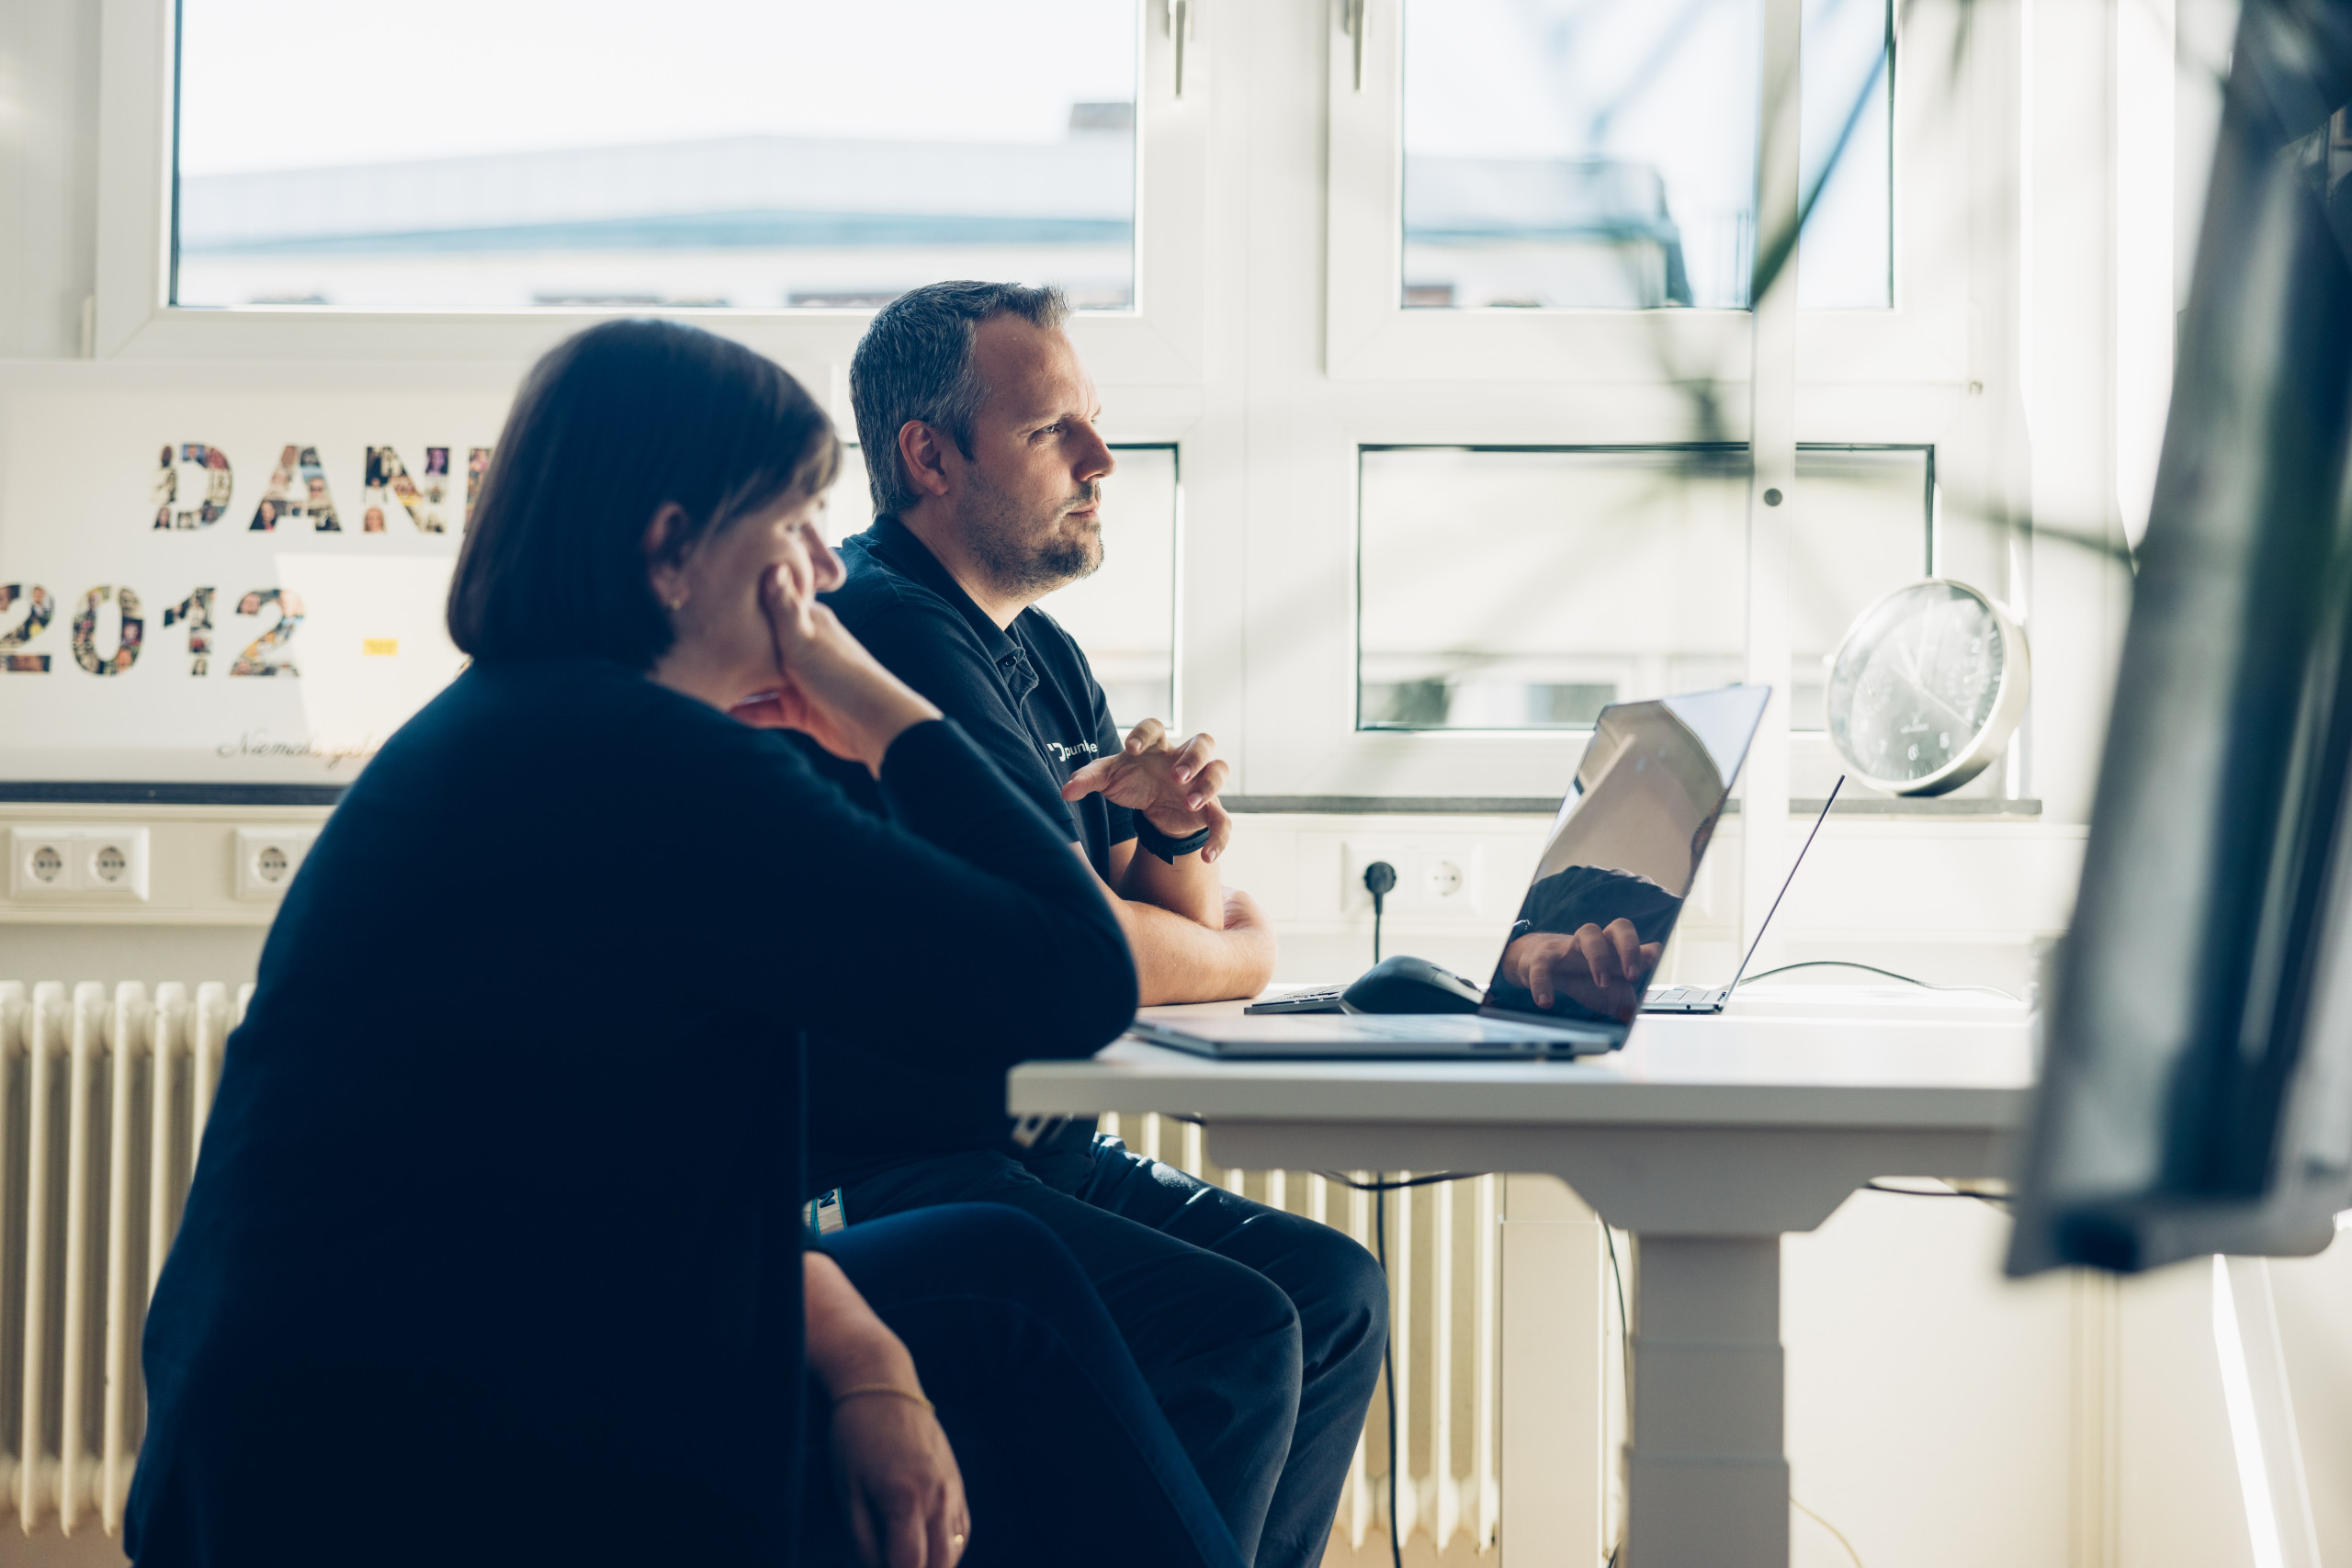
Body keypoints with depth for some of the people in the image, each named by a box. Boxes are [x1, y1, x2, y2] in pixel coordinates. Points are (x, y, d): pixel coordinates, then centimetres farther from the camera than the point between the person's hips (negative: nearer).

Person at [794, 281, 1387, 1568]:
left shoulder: (1043, 654, 15)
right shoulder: (891, 631, -15)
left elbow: (1182, 925, 17)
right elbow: (1073, 949, -21)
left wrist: (1175, 832, -6)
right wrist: (1234, 949, 0)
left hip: (1023, 1146, 9)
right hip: (880, 1173, -9)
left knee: (1330, 1289, 1)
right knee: (1234, 1335, -21)